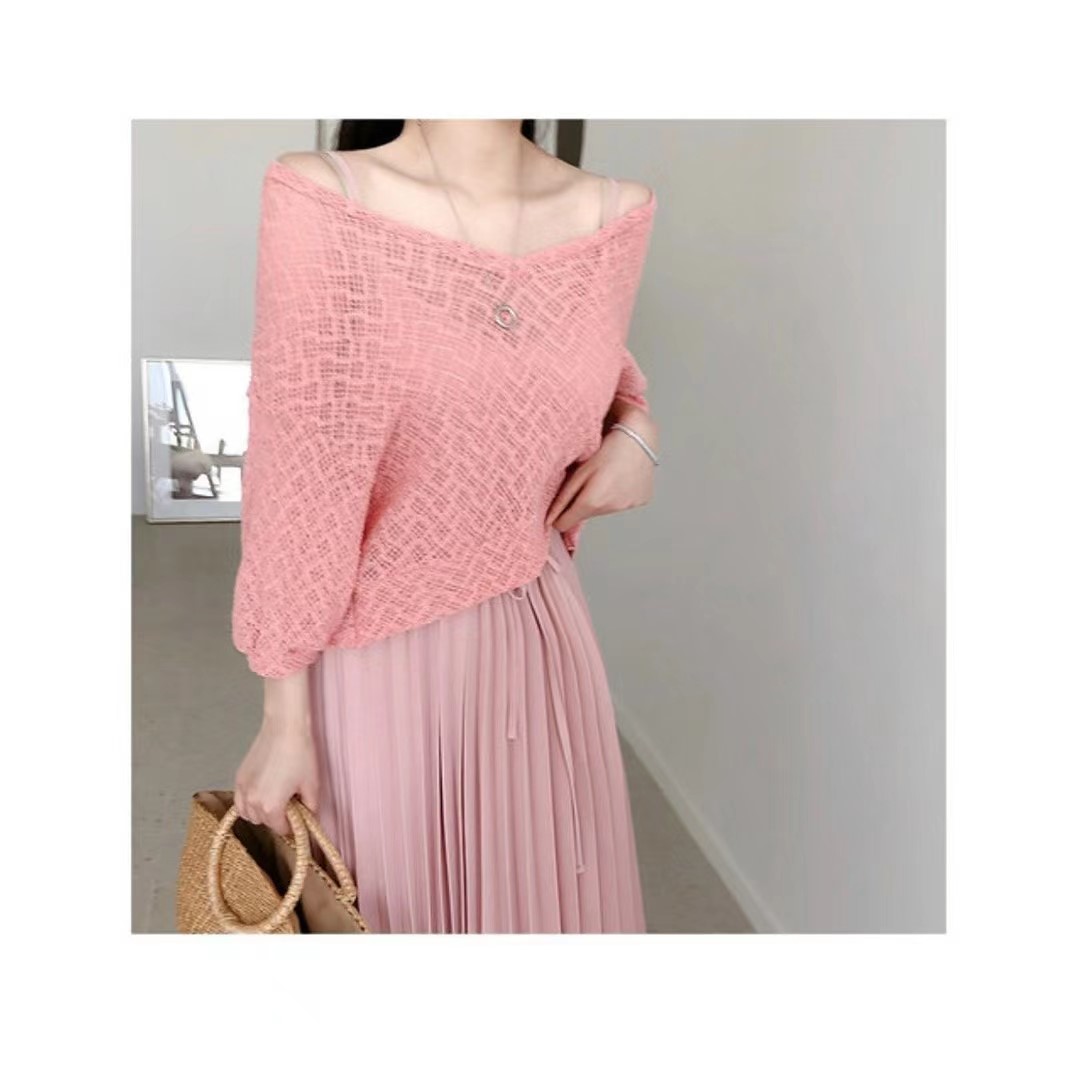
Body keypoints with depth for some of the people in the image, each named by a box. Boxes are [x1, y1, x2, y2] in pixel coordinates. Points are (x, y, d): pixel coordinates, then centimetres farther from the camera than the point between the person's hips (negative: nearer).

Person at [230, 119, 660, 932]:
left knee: (542, 886, 19)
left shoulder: (616, 214, -3)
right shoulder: (321, 199, -15)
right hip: (378, 647, -3)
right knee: (386, 896, 17)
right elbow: (295, 470, -14)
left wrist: (636, 430, -6)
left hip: (537, 632, 4)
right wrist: (284, 716, -10)